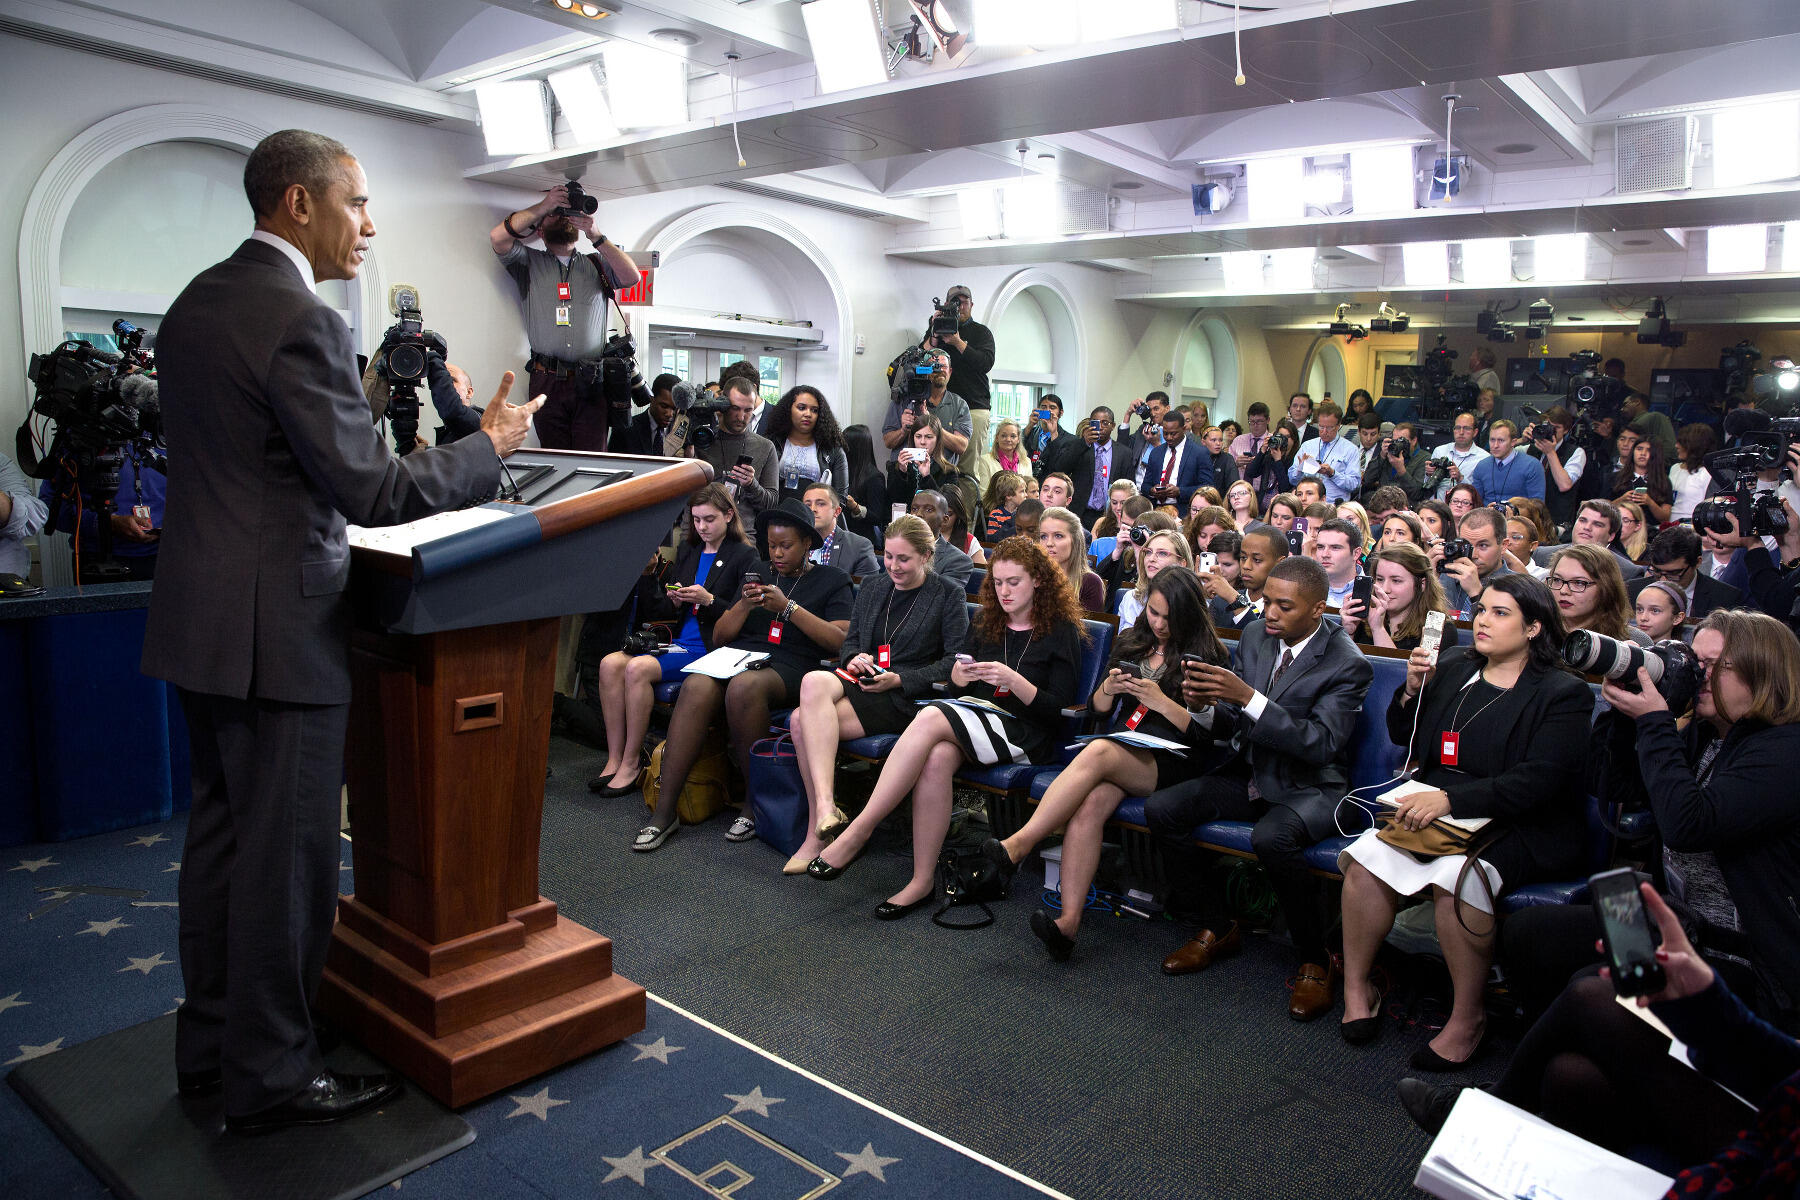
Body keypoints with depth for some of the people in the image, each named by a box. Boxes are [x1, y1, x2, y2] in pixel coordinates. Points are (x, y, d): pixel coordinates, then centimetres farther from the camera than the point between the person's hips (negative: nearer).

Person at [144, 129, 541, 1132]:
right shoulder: (301, 321, -18)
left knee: (223, 831, 19)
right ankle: (271, 1076, 17)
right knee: (287, 853, 2)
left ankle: (212, 1044, 33)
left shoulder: (196, 303, 12)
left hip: (203, 615, 10)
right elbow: (374, 494, -20)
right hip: (278, 627, -10)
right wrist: (490, 445, -8)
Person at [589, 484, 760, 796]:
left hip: (710, 648, -7)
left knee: (638, 668, -27)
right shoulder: (687, 552, 20)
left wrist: (708, 600, -17)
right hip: (677, 640, 7)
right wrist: (675, 600, -1)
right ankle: (615, 759, -14)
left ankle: (632, 763, -16)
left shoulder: (745, 556, 1)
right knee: (610, 663, -17)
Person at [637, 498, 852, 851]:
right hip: (738, 658, 4)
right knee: (696, 687, -31)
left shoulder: (832, 580, 13)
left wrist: (788, 607, -7)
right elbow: (719, 637, 20)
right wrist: (744, 605, 1)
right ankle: (663, 812, -31)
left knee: (743, 687, -38)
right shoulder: (758, 573, 25)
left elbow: (840, 640, -3)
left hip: (789, 669, -3)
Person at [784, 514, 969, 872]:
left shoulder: (949, 595, 5)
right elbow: (849, 641, 23)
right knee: (815, 682, -31)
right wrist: (855, 658, -2)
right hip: (860, 682, 6)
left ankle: (817, 834, -26)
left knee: (804, 721, -27)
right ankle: (825, 810, -31)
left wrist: (899, 679, -12)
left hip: (907, 698, -6)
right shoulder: (871, 587, 21)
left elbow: (956, 661, -3)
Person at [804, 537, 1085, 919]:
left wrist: (1013, 680, -19)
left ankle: (858, 831, -32)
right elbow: (957, 693, 18)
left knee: (930, 718, -32)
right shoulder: (984, 623, 18)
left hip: (1024, 736, -5)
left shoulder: (1061, 631, 2)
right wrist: (959, 677, -6)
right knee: (936, 758, -34)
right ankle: (922, 881, -29)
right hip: (974, 720, 5)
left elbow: (1058, 710, -4)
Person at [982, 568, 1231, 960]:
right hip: (1119, 749, 4)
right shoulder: (1131, 643, 19)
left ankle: (1017, 847, -34)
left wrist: (1160, 700, -15)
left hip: (1168, 763, -4)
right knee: (1090, 803, -31)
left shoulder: (1208, 657, 4)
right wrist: (1108, 688, -1)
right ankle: (1069, 920, -38)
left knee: (1098, 752, -35)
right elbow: (1096, 708, 21)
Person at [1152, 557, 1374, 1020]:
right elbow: (1232, 727, 6)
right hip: (1251, 774, 6)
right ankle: (1218, 927, 6)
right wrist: (1205, 706, -18)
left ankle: (1314, 960, -11)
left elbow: (1321, 743, -25)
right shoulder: (1255, 636, 3)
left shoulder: (1348, 665, -15)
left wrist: (1248, 697, -32)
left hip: (1309, 786, -6)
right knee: (1160, 808, -13)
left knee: (1272, 838, -37)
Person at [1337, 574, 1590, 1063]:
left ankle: (1467, 1017, -12)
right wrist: (1414, 690, -2)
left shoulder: (1563, 693, -4)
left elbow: (1538, 781, -17)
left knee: (1455, 876, -33)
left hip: (1518, 826, -5)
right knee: (1365, 857, -21)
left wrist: (1450, 798, -26)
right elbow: (1402, 738, 19)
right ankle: (1356, 988, -4)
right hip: (1434, 807, 5)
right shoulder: (1453, 666, 12)